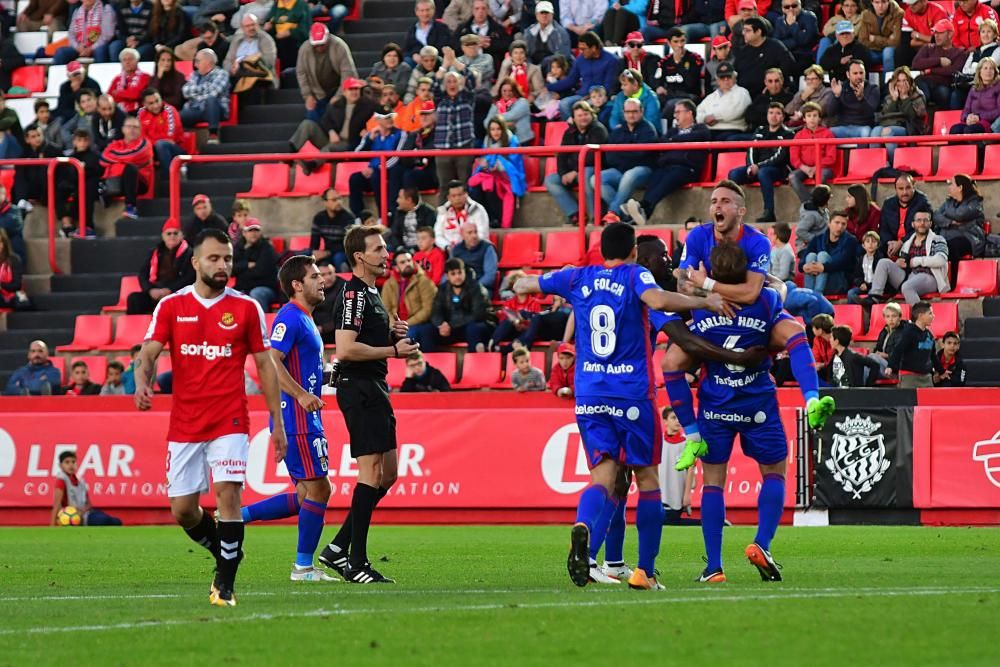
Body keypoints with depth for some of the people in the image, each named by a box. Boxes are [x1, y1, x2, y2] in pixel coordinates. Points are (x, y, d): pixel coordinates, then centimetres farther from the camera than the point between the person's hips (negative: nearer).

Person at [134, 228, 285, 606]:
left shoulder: (246, 308, 3)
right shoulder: (172, 306, 4)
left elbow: (265, 365, 7)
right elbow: (148, 354, -3)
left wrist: (277, 422, 4)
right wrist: (142, 384, -26)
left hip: (229, 421, -2)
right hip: (184, 424, 2)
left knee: (228, 493, -17)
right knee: (182, 509, 3)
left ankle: (226, 584, -9)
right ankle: (225, 553, 31)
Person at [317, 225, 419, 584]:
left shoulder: (370, 293, 18)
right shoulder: (354, 293, -14)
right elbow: (346, 349, -23)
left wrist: (391, 332, 10)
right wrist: (393, 350, -18)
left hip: (374, 389, 11)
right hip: (359, 389, -11)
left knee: (388, 473, 11)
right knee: (372, 472, -10)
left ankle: (338, 548, 15)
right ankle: (356, 564, -8)